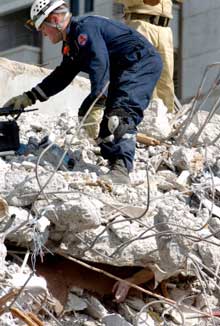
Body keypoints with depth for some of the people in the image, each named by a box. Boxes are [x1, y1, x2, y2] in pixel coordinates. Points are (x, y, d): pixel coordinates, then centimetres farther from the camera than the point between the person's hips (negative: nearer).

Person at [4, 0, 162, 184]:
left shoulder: (85, 28, -17)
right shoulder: (72, 43, 17)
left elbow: (99, 65, -31)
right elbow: (62, 76, 27)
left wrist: (94, 107, -38)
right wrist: (29, 97, 24)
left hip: (141, 62, -12)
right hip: (125, 72, 12)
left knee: (120, 114, -27)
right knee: (110, 119, 12)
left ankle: (120, 170, -41)